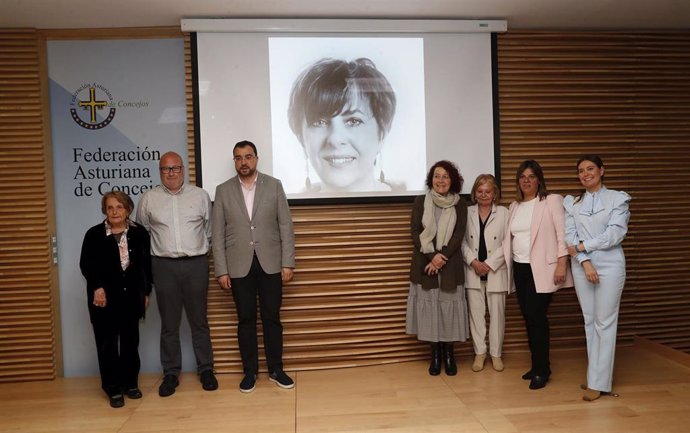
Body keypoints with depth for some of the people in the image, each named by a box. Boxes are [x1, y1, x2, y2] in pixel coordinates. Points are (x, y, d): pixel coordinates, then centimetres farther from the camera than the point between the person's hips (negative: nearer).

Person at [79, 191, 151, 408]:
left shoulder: (140, 233, 3)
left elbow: (146, 265, 7)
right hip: (104, 297, -2)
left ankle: (130, 383, 23)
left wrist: (146, 292, 6)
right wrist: (97, 287, -18)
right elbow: (86, 264, -5)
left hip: (131, 296, 2)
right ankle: (113, 389, 11)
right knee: (107, 343, 1)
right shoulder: (94, 234, -2)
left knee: (130, 341, 10)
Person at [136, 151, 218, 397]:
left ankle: (206, 369, 20)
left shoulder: (200, 195, 4)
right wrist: (158, 250, 9)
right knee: (169, 323, 8)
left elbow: (209, 229, 10)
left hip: (196, 264, 0)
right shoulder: (148, 199, 3)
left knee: (199, 320, 8)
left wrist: (200, 249, 7)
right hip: (164, 266, 0)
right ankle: (171, 373, 19)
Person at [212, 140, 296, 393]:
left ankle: (276, 370, 22)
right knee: (246, 320, 9)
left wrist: (288, 263, -5)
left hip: (270, 264, 0)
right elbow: (218, 234, 2)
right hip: (239, 266, 0)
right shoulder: (223, 190, 3)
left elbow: (286, 226, 0)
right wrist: (221, 270, -3)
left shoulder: (274, 185, 1)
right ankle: (250, 372, 22)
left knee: (272, 318, 8)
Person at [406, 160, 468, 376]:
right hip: (425, 263, 0)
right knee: (429, 307, 3)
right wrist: (432, 256, -13)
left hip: (451, 265, 0)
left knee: (449, 307, 3)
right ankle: (435, 354, 16)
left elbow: (458, 235, -4)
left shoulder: (460, 204, 2)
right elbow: (415, 232, -3)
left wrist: (442, 257, -15)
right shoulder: (420, 201, 2)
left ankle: (449, 354, 18)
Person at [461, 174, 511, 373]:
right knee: (476, 313, 7)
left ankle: (496, 353, 20)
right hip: (473, 271, 1)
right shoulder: (467, 212, 3)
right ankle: (479, 352, 19)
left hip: (496, 271, -1)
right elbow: (462, 241, 0)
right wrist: (473, 261, -13)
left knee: (497, 313, 6)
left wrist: (489, 264, -12)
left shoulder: (503, 212, -1)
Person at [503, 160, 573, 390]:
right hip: (520, 268, 6)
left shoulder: (552, 201, -4)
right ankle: (537, 365, 22)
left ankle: (542, 370, 4)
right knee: (528, 317, 9)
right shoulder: (514, 206, 13)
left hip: (542, 269, -6)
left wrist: (561, 264, -16)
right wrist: (505, 263, 9)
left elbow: (562, 234, -9)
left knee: (536, 316, -9)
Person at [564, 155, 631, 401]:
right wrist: (584, 261, -13)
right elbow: (570, 236, 0)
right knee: (589, 321, 8)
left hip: (609, 265, -3)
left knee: (605, 322, -3)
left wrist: (582, 246, -12)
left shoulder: (618, 198, 2)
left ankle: (599, 382, 2)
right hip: (581, 267, 4)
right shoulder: (572, 203, 10)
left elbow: (616, 233, -10)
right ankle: (596, 375, 19)